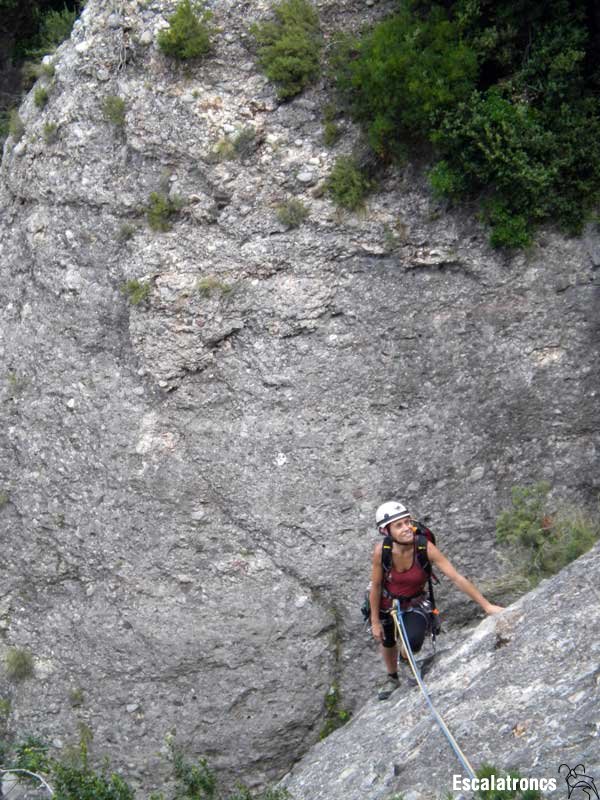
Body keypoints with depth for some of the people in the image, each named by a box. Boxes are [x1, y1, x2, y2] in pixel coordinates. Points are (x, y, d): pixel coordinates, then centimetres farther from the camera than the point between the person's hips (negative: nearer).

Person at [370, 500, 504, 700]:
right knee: (387, 643, 22)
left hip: (415, 604, -1)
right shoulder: (381, 551, -30)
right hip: (387, 602, 1)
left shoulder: (425, 548, -32)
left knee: (412, 643, -24)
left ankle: (405, 658, 16)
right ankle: (392, 679, 56)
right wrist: (375, 621, -7)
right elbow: (375, 586, -16)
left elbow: (457, 578, -27)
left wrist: (487, 605, -27)